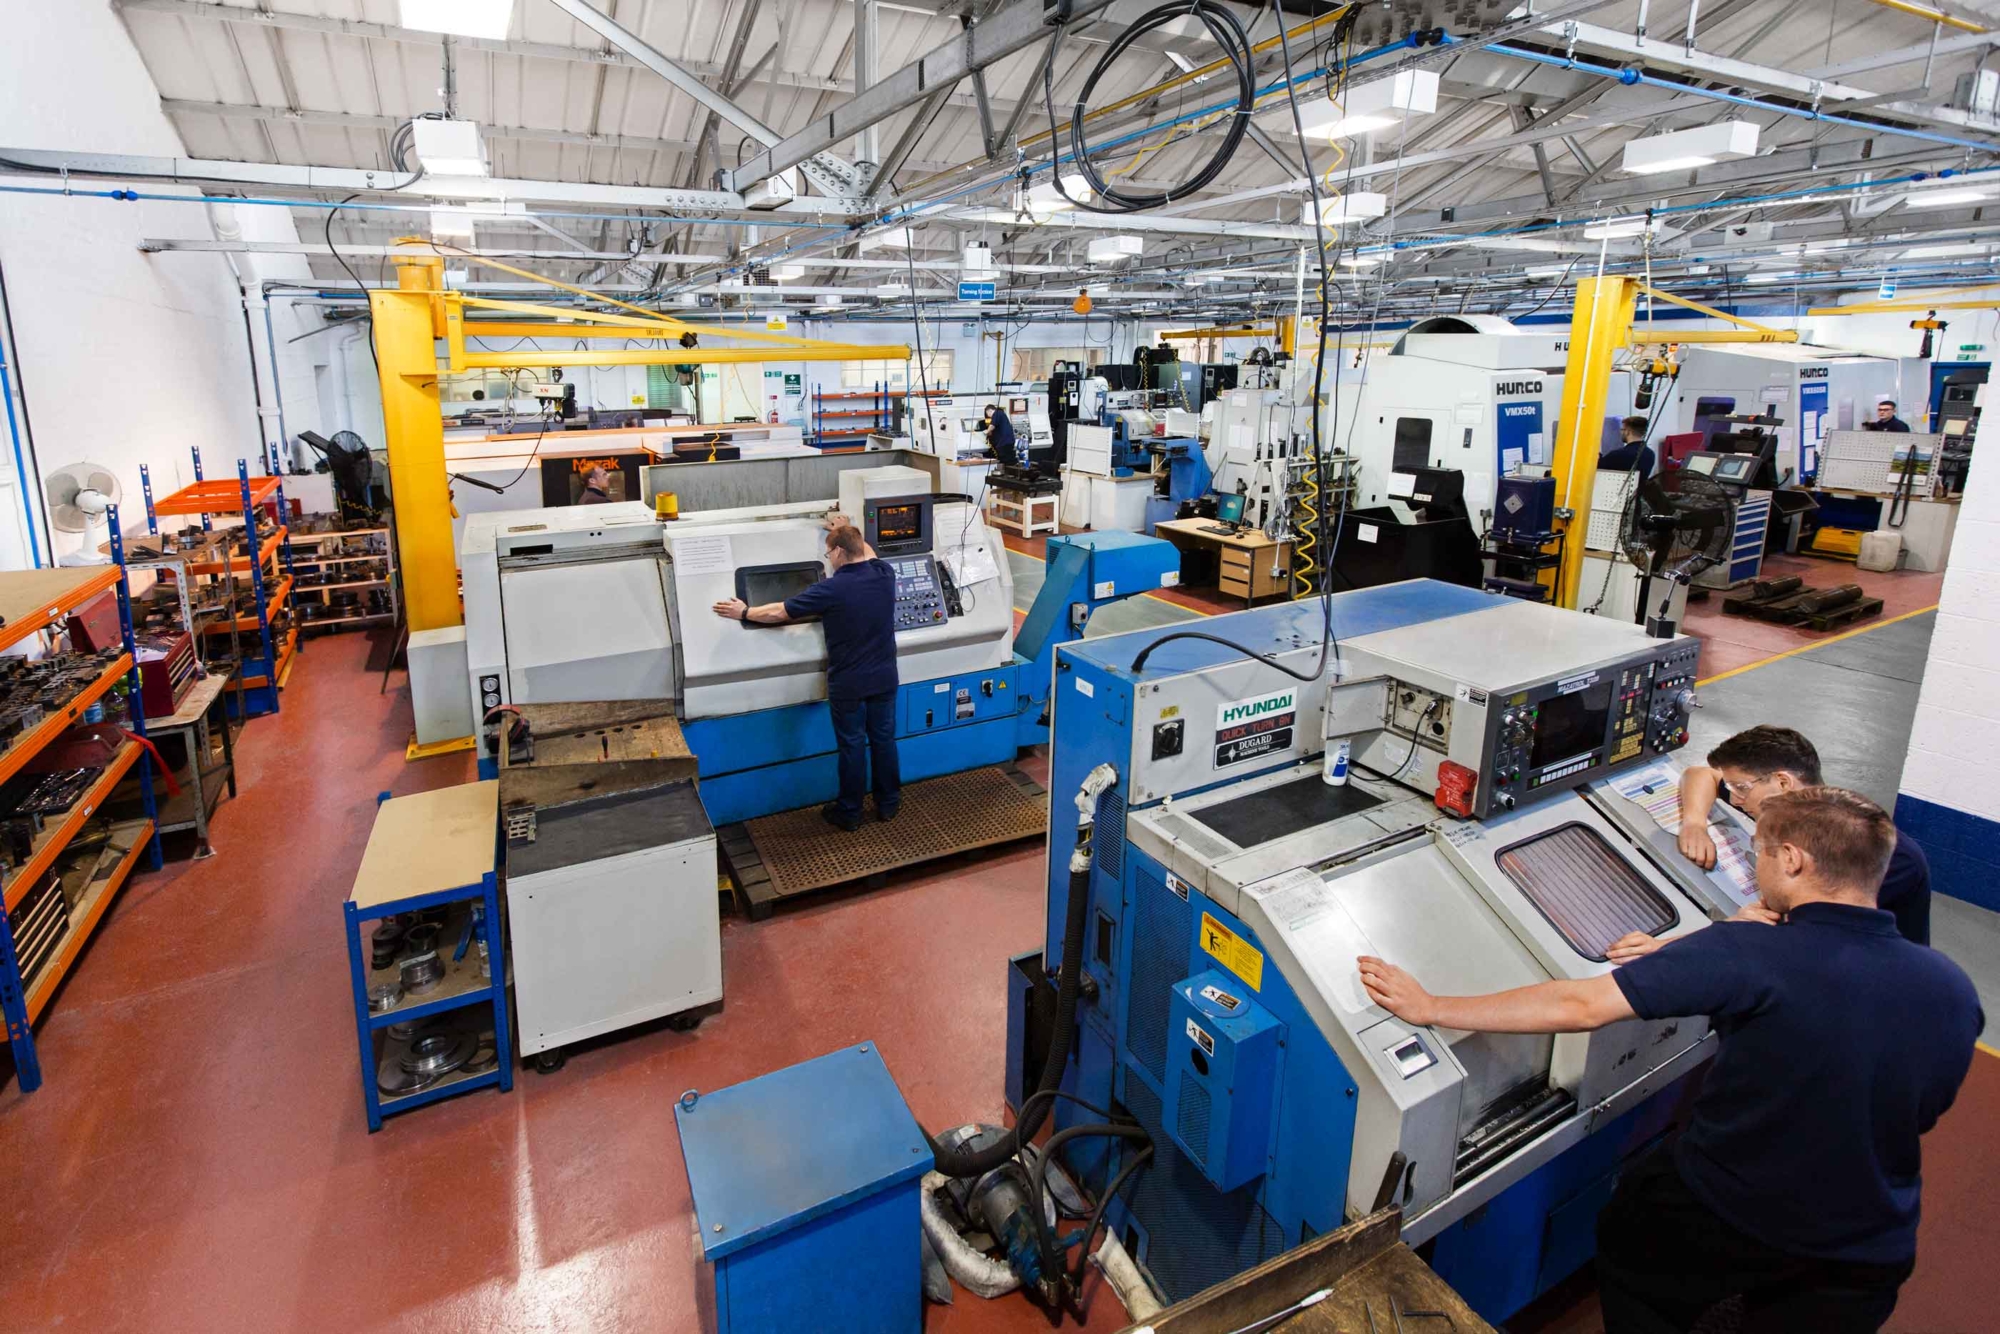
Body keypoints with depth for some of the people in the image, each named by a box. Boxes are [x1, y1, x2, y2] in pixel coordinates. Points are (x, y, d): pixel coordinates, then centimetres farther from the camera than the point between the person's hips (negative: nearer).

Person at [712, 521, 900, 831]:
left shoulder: (831, 588, -20)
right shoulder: (884, 574, -5)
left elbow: (778, 613, -10)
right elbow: (868, 554, 23)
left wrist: (743, 613, 5)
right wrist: (847, 531, 35)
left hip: (848, 684, -5)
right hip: (884, 678, 5)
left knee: (852, 747, 8)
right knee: (884, 740, 17)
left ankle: (849, 814, 23)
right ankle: (889, 804, 30)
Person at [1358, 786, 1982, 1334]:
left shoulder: (1747, 954, -29)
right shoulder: (1954, 990, -11)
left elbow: (1578, 1006, -33)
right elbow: (1924, 1112, 8)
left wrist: (1432, 1009, -25)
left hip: (1718, 1221, -4)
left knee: (1625, 1244, 26)